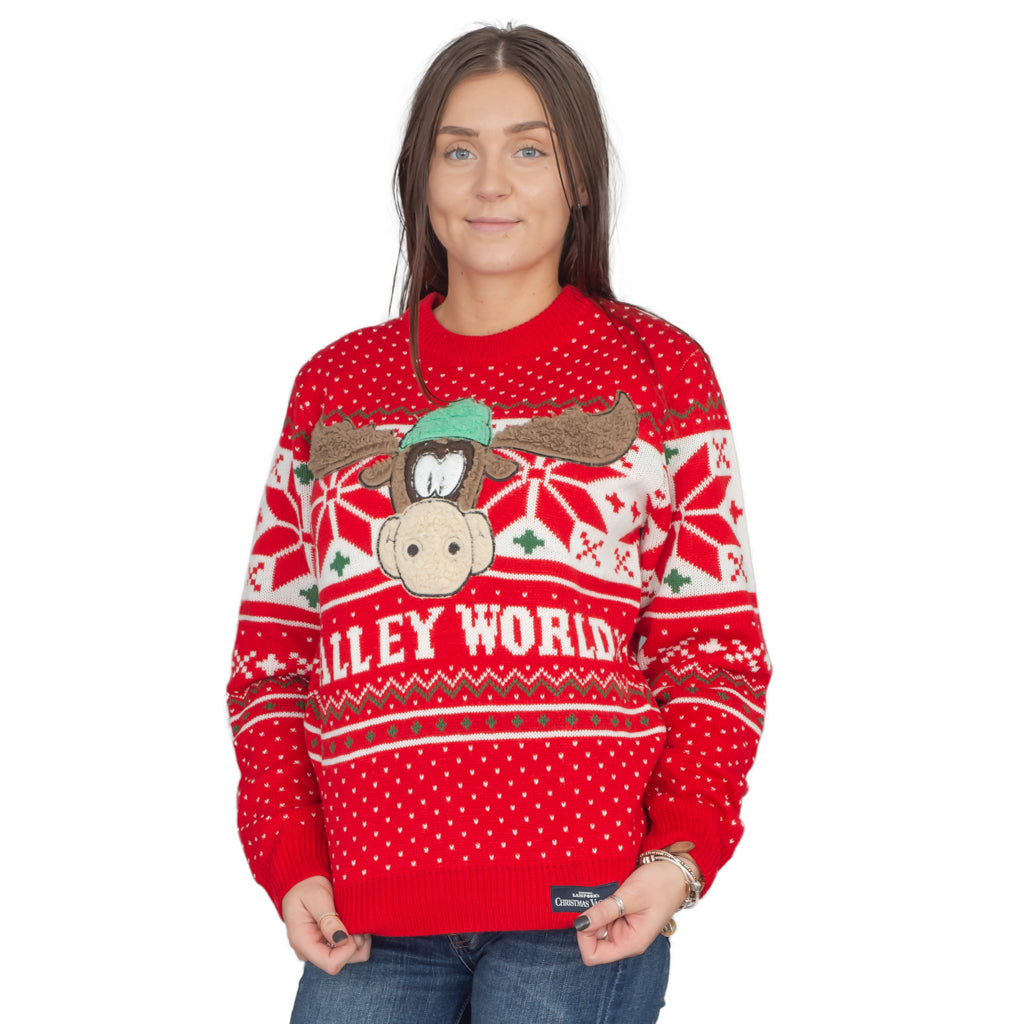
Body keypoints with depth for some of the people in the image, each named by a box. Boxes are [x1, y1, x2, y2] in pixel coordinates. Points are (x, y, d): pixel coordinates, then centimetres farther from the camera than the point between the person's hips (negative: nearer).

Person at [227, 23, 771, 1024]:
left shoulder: (656, 369, 7)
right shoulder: (334, 386, 13)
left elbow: (718, 643, 5)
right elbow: (271, 647, 14)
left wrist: (682, 851, -9)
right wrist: (288, 862, 2)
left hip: (582, 912, -2)